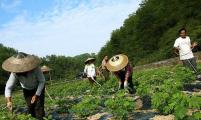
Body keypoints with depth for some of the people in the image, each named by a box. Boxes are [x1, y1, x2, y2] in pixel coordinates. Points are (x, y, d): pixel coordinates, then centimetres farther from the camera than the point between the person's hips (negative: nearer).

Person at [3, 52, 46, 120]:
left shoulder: (36, 69, -36)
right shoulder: (14, 73, -30)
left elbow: (42, 81, -23)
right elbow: (8, 87, -26)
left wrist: (36, 95, -25)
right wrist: (9, 101, -40)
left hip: (38, 88, -2)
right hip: (26, 90, 3)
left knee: (39, 107, -12)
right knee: (30, 107, -1)